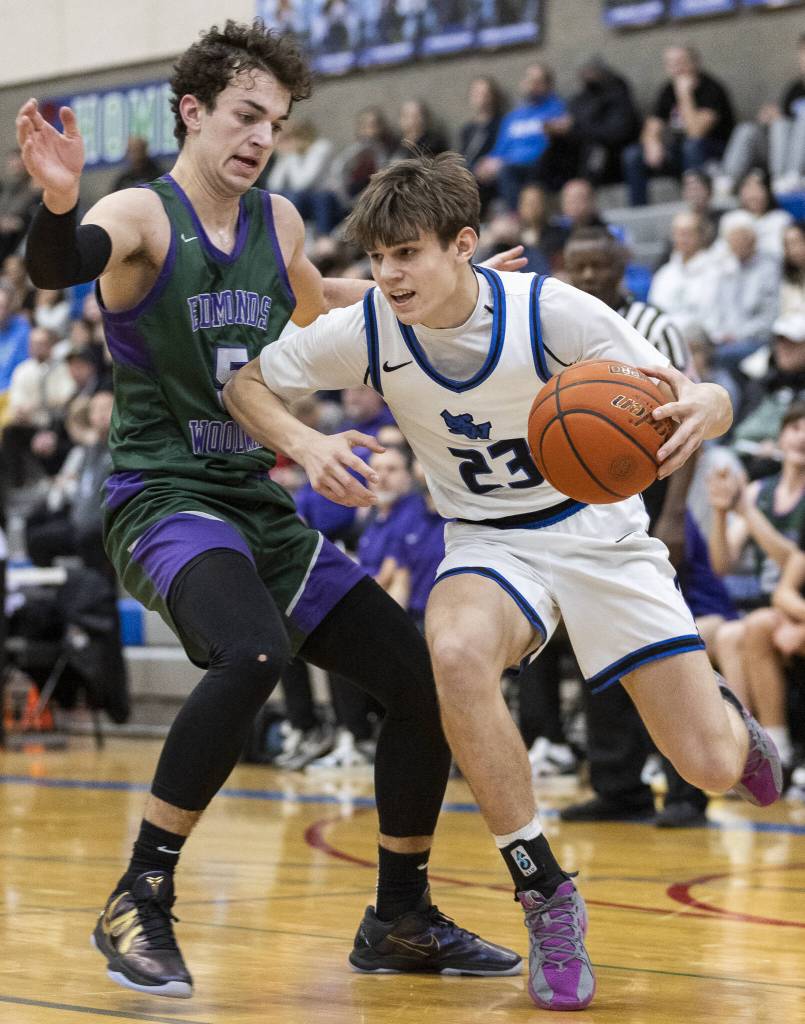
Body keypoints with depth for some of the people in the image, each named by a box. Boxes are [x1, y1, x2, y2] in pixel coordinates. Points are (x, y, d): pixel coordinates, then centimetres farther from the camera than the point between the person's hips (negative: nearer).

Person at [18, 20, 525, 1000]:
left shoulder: (277, 222, 10)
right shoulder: (142, 216, -9)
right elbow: (55, 267, -32)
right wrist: (57, 201, -54)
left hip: (260, 505, 7)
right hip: (163, 501, -7)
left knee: (423, 679, 4)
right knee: (252, 652, -35)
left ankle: (401, 919, 21)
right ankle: (139, 902, -23)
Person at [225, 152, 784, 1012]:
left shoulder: (550, 312, -23)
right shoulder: (365, 330, -16)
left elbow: (707, 401, -18)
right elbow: (246, 384, -3)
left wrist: (700, 410, -43)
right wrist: (305, 444, -23)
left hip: (597, 528, -1)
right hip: (489, 544, 1)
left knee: (712, 766, -8)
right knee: (454, 650, -36)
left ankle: (726, 715, 35)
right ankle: (546, 897, -20)